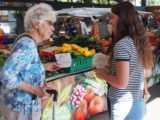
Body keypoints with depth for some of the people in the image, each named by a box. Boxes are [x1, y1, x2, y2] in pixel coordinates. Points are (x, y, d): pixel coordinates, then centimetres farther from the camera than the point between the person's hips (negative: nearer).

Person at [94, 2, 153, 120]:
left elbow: (122, 83, -23)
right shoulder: (142, 41, 3)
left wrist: (104, 75, -7)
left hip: (123, 106, -7)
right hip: (140, 103, 7)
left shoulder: (121, 45, -20)